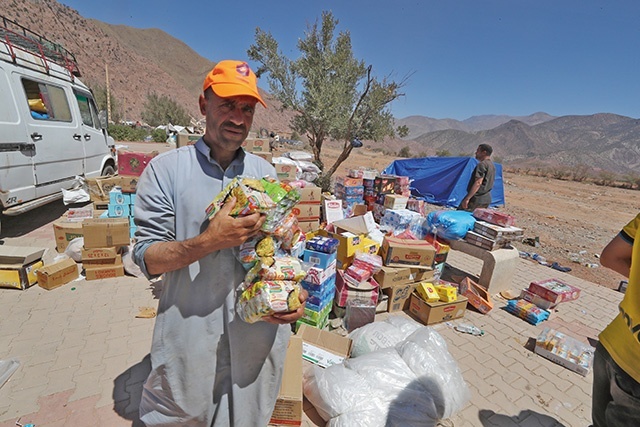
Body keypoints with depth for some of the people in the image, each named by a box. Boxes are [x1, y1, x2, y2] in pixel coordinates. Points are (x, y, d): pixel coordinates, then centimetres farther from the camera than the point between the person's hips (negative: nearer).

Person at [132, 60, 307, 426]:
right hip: (190, 337, -2)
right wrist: (209, 242, -26)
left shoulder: (266, 172, 2)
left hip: (259, 336, 3)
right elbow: (147, 259, -10)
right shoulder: (166, 170, -8)